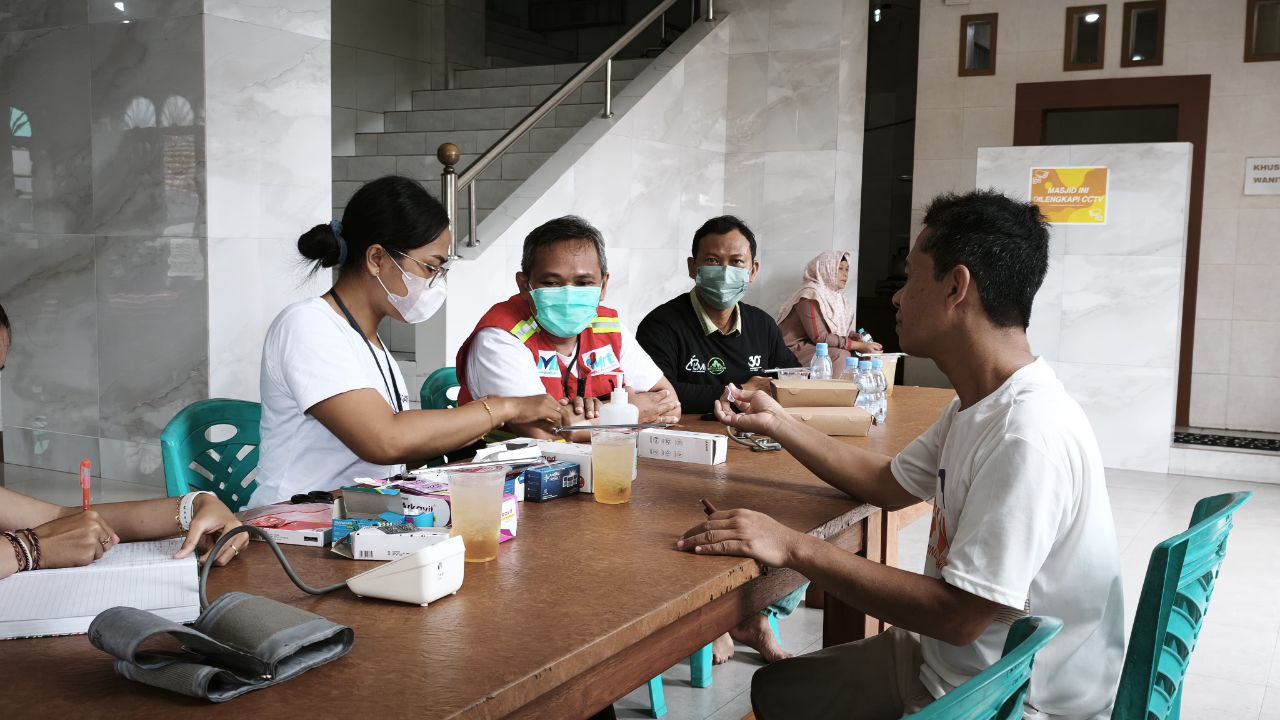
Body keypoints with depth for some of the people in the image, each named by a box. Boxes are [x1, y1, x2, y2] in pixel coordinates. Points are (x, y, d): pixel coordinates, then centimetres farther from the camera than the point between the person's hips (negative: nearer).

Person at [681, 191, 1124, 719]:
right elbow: (888, 485, 15)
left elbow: (960, 616, -29)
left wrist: (795, 549, -27)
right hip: (947, 663, 8)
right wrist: (776, 424, 13)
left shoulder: (1029, 437, -29)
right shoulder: (978, 407, 2)